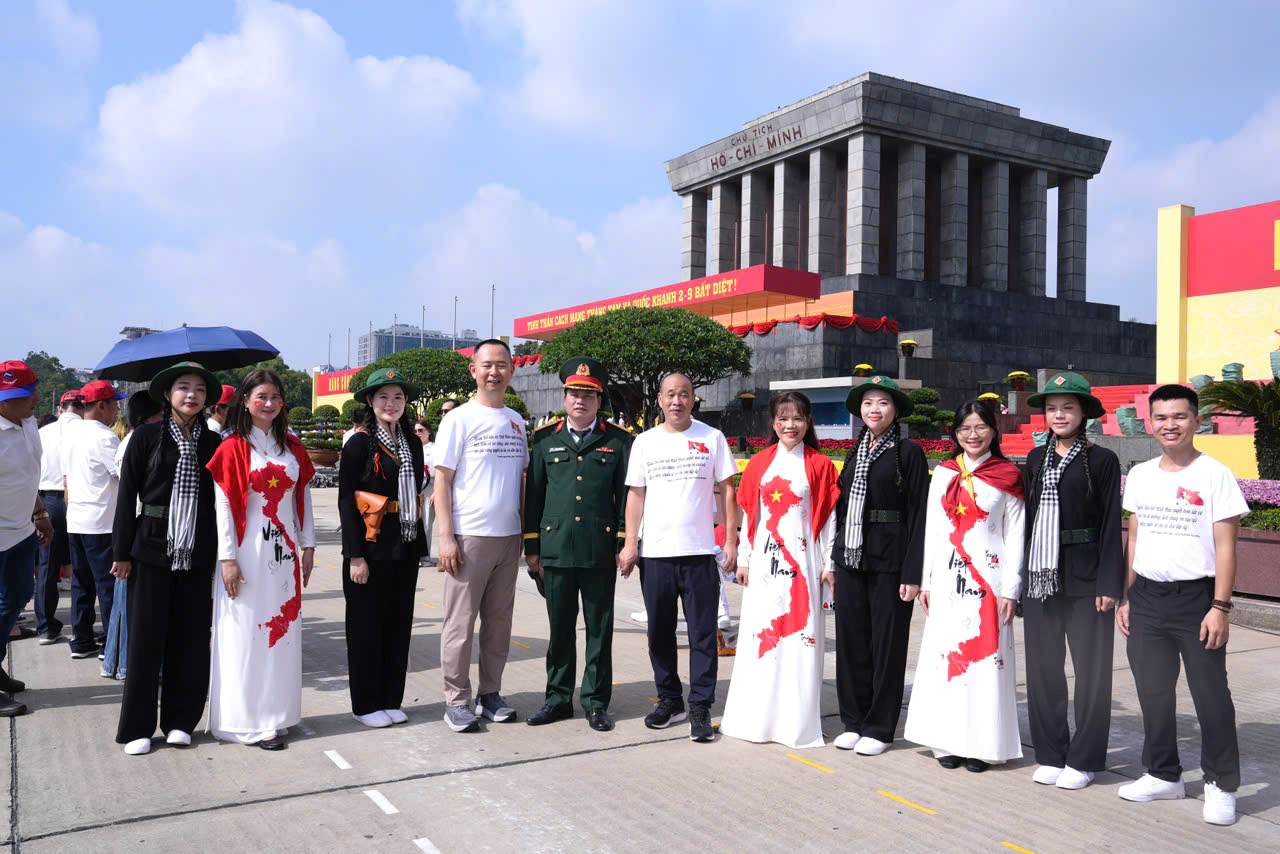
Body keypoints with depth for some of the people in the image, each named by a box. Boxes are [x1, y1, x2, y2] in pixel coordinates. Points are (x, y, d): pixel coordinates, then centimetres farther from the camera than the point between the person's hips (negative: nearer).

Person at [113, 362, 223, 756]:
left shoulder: (212, 442, 7)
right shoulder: (147, 436, 0)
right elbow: (127, 495, -1)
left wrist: (222, 554, 6)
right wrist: (122, 552, -4)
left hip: (197, 556, 2)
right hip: (152, 550, -2)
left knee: (191, 641, 6)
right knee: (146, 640, 3)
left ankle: (179, 720, 20)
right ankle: (138, 727, 15)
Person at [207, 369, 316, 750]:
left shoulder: (292, 447, 10)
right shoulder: (232, 448, -6)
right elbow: (222, 505, -9)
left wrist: (307, 546, 10)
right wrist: (227, 558, -13)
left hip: (284, 551, 6)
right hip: (248, 552, -5)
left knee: (283, 629, 9)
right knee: (246, 633, -1)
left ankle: (275, 714, 19)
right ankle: (247, 720, 8)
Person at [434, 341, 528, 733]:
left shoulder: (516, 421, 11)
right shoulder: (459, 419, -4)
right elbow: (442, 481, -6)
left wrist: (530, 531, 11)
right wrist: (446, 537, -13)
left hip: (509, 536, 5)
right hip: (468, 536, -5)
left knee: (499, 620, 12)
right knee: (461, 621, 1)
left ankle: (490, 694, 23)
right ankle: (457, 700, 12)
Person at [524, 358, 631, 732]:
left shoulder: (618, 441, 3)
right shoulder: (546, 439, 8)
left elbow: (626, 497, 3)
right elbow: (533, 494, 9)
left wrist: (623, 545, -3)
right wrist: (531, 547, 6)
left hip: (600, 554, -1)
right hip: (555, 550, 2)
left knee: (599, 630, 7)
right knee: (560, 629, 11)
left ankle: (596, 701, 19)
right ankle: (558, 698, 23)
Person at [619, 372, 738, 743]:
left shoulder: (712, 438, 2)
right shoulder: (645, 442, 7)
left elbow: (728, 490, 4)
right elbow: (635, 494, 7)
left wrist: (731, 541, -2)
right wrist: (630, 543, -1)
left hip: (700, 552, -2)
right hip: (654, 553, 2)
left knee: (702, 635, 0)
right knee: (660, 633, 12)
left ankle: (700, 707, 9)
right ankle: (670, 700, 25)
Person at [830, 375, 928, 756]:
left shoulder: (908, 452, -3)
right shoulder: (854, 453, 13)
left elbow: (919, 513, -7)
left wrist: (913, 573, -13)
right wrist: (835, 558, 11)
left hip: (889, 560, -5)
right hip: (851, 556, 5)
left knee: (887, 643, 3)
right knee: (850, 640, 10)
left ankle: (879, 728, 15)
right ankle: (853, 721, 23)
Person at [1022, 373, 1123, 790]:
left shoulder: (1102, 460, -3)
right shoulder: (1036, 458, 10)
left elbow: (1111, 525, -5)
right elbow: (1029, 516, 11)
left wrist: (1109, 583, -11)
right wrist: (1021, 575, 8)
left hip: (1084, 578, -4)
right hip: (1040, 575, 4)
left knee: (1091, 670, 5)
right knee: (1043, 668, 9)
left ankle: (1084, 759, 17)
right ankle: (1050, 754, 22)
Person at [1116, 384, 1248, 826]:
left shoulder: (1214, 475, -6)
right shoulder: (1140, 475, 8)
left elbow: (1225, 547, -8)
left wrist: (1220, 607, -12)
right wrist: (1126, 597, 10)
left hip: (1196, 597, -4)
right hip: (1147, 598, 5)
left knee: (1210, 694, 2)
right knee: (1153, 692, 12)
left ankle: (1221, 785, 17)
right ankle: (1163, 775, 26)